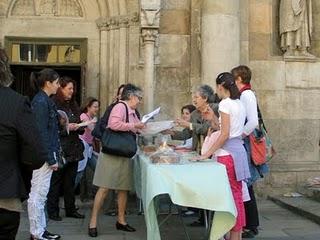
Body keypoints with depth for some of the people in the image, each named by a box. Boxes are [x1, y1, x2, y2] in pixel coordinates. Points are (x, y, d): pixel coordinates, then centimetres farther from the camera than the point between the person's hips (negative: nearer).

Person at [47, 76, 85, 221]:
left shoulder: (73, 106, 14)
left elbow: (80, 128, 21)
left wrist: (78, 127, -1)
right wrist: (66, 128, -19)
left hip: (73, 150, 7)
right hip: (59, 149, -7)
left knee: (70, 181, 12)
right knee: (56, 181, 1)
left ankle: (71, 209, 21)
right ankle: (52, 211, 11)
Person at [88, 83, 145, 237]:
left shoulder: (132, 112, 13)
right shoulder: (120, 107, -13)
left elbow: (135, 129, 25)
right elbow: (114, 124, -29)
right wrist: (133, 126, -21)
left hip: (125, 154, 9)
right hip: (112, 153, -9)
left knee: (124, 188, 11)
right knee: (104, 188, -5)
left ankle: (121, 221, 22)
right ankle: (93, 223, 2)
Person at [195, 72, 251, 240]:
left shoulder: (225, 103, -12)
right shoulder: (239, 104, 14)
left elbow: (224, 135, -17)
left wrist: (207, 154, -13)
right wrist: (213, 119, 17)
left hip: (228, 153, -9)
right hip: (239, 150, 9)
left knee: (231, 196, -3)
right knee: (237, 195, 13)